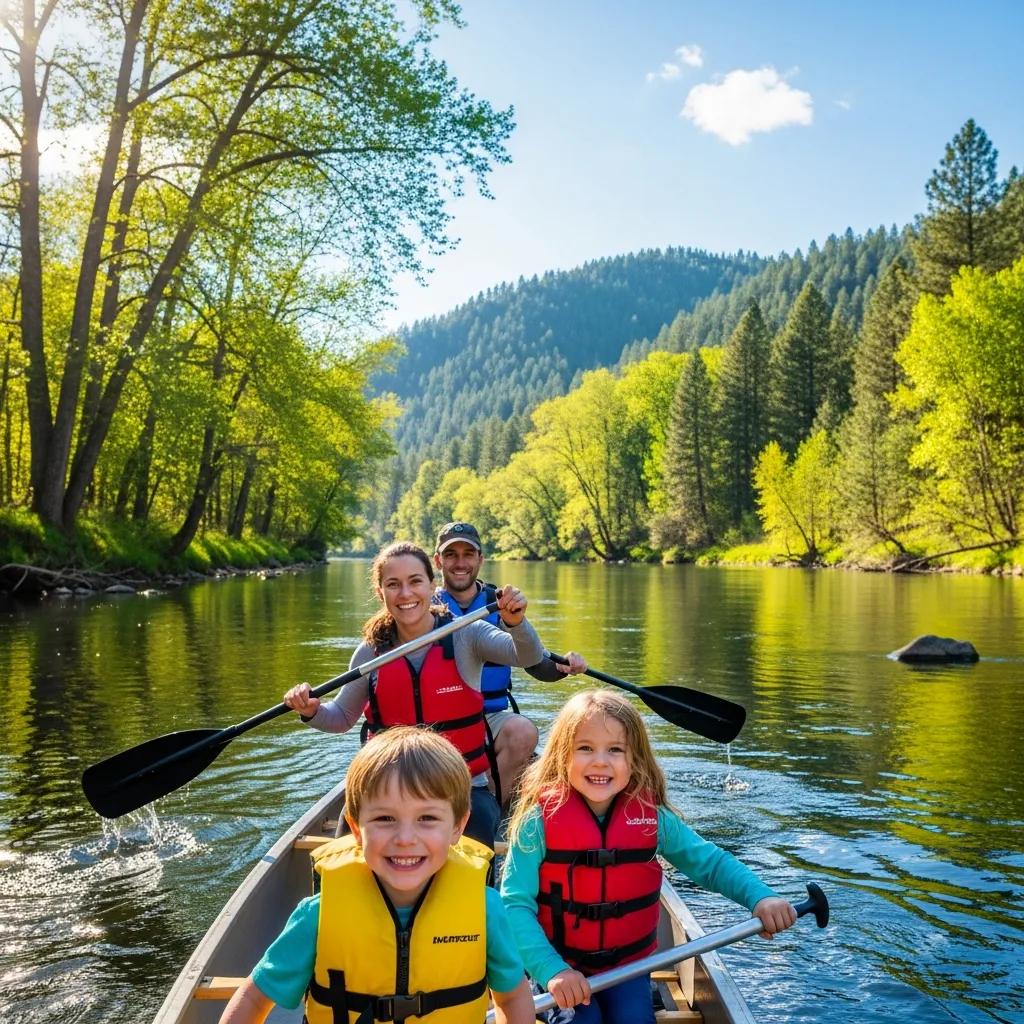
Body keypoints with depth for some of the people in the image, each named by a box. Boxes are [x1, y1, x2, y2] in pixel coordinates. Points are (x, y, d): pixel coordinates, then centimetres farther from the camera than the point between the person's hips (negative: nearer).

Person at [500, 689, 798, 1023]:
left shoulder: (653, 818, -8)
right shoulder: (540, 821, -17)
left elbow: (710, 862, 3)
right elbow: (515, 904, -18)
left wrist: (760, 896, -15)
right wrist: (551, 971, -30)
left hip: (628, 964, 3)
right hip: (560, 968, -2)